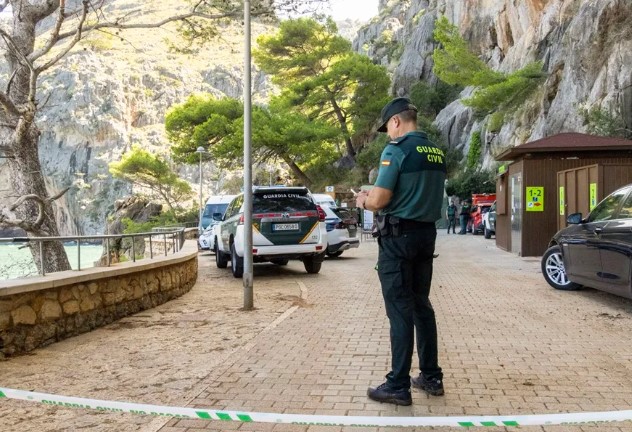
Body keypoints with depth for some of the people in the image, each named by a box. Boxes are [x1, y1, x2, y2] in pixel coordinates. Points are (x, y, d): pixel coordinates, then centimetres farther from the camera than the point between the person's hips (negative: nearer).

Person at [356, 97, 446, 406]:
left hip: (398, 236, -7)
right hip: (426, 234, 8)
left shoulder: (397, 150, -13)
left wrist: (363, 201, 3)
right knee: (422, 306, 15)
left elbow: (379, 200, -19)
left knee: (400, 310, -3)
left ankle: (398, 386, 2)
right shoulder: (436, 153, 11)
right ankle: (431, 377, 22)